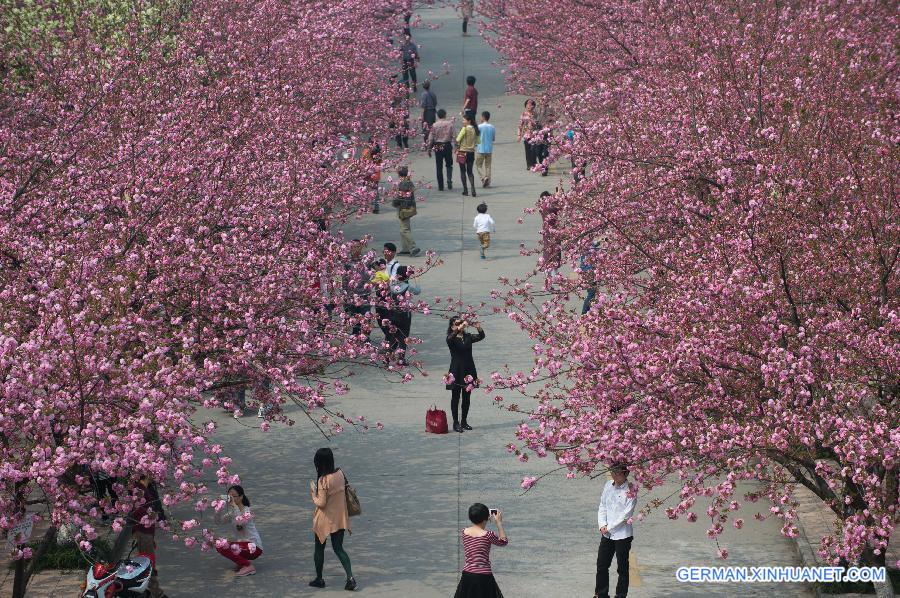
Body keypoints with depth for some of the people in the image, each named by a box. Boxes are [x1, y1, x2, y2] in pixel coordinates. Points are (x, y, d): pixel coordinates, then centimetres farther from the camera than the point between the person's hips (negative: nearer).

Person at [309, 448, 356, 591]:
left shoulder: (323, 480, -23)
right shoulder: (340, 474, -4)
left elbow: (321, 503, -22)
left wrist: (313, 494, -5)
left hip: (325, 520, -5)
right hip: (340, 519, 6)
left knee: (319, 548, 15)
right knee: (338, 548, 12)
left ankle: (319, 579, 25)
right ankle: (350, 578, -4)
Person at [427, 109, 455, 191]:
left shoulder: (435, 125, -3)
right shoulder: (450, 123, -3)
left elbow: (431, 138, -2)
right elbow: (453, 136, -5)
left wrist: (429, 149, 5)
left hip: (438, 147, 0)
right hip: (447, 146, 0)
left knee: (439, 167, 6)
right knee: (449, 165, 16)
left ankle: (440, 186, 6)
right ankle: (449, 179, -6)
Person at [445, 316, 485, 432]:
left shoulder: (468, 337, 7)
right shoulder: (451, 339, -6)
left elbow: (481, 336, -4)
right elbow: (450, 339, -29)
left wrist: (478, 328, -23)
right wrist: (460, 328, -39)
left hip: (468, 370, 4)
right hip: (456, 371, -4)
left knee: (466, 397, 10)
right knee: (455, 397, 2)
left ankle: (464, 421, 20)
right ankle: (456, 423, 6)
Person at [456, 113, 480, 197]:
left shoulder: (465, 128, -12)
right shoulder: (475, 129, 4)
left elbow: (458, 139, -14)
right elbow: (477, 142, 8)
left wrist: (457, 147, 2)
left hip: (463, 152, -5)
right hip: (471, 152, 5)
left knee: (463, 171, 8)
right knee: (470, 171, 11)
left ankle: (465, 189, 7)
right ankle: (473, 189, -6)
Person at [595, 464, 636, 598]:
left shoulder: (630, 490, -10)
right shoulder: (608, 485, 7)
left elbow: (627, 513, -14)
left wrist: (610, 527, -11)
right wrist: (602, 525, -1)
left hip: (622, 535, -6)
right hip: (606, 534, 6)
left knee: (622, 568, 4)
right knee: (601, 565, 9)